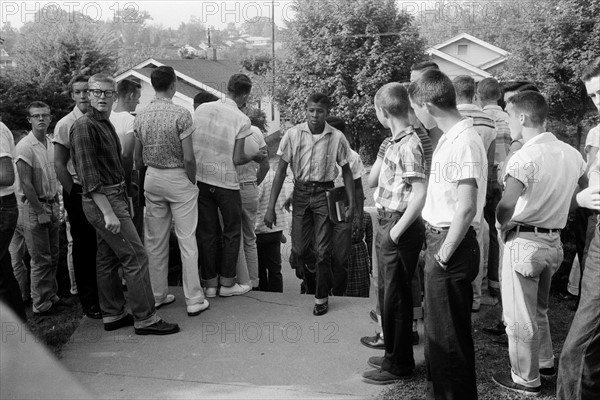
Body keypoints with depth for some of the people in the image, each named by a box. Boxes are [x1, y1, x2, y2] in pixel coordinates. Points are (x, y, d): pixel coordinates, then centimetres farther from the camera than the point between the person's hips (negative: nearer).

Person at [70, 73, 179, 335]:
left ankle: (113, 315, 25)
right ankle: (145, 319, 0)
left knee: (107, 260, 15)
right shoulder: (84, 126, -14)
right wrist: (108, 212, -25)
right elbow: (88, 175, -20)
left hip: (114, 197, 10)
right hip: (103, 200, -10)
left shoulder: (106, 124, 16)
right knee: (136, 257, -8)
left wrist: (123, 201, 16)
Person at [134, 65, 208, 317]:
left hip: (152, 178, 5)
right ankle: (194, 300, 6)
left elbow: (137, 157, 8)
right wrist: (192, 181, -3)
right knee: (187, 240, 1)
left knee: (155, 240, 12)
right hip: (177, 178, -5)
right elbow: (188, 157, -16)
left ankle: (157, 295, 22)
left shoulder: (141, 116, 3)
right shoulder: (181, 114, -14)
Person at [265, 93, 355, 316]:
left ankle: (321, 297, 18)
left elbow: (346, 172, 4)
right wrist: (271, 207, -5)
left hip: (324, 193, -1)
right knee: (299, 248, 5)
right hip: (301, 192, 2)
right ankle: (311, 267, 42)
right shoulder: (293, 135, -5)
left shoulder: (336, 138, -7)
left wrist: (351, 204, -1)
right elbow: (281, 171, -2)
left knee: (323, 251, -1)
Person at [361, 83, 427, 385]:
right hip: (388, 224, 9)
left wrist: (397, 231, -20)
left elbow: (420, 193, -23)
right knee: (388, 293, 19)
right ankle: (393, 354, 35)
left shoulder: (408, 144, -18)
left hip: (400, 228, -9)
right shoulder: (397, 141, 10)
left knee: (395, 297, 3)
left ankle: (399, 366, 18)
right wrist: (387, 228, 11)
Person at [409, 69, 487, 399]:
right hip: (440, 240, 10)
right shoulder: (449, 137, 11)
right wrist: (435, 246, 11)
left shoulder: (464, 141, -19)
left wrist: (445, 253, -16)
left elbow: (466, 207, -24)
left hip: (452, 245, -10)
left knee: (449, 335, 5)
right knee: (437, 329, 22)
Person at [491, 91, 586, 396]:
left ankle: (526, 379, 21)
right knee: (539, 308, 26)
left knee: (519, 315, 7)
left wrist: (502, 224, -10)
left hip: (524, 241, -8)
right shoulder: (571, 154, 3)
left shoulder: (526, 157, -20)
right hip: (554, 240, 8)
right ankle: (545, 362, 40)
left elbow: (506, 206, -30)